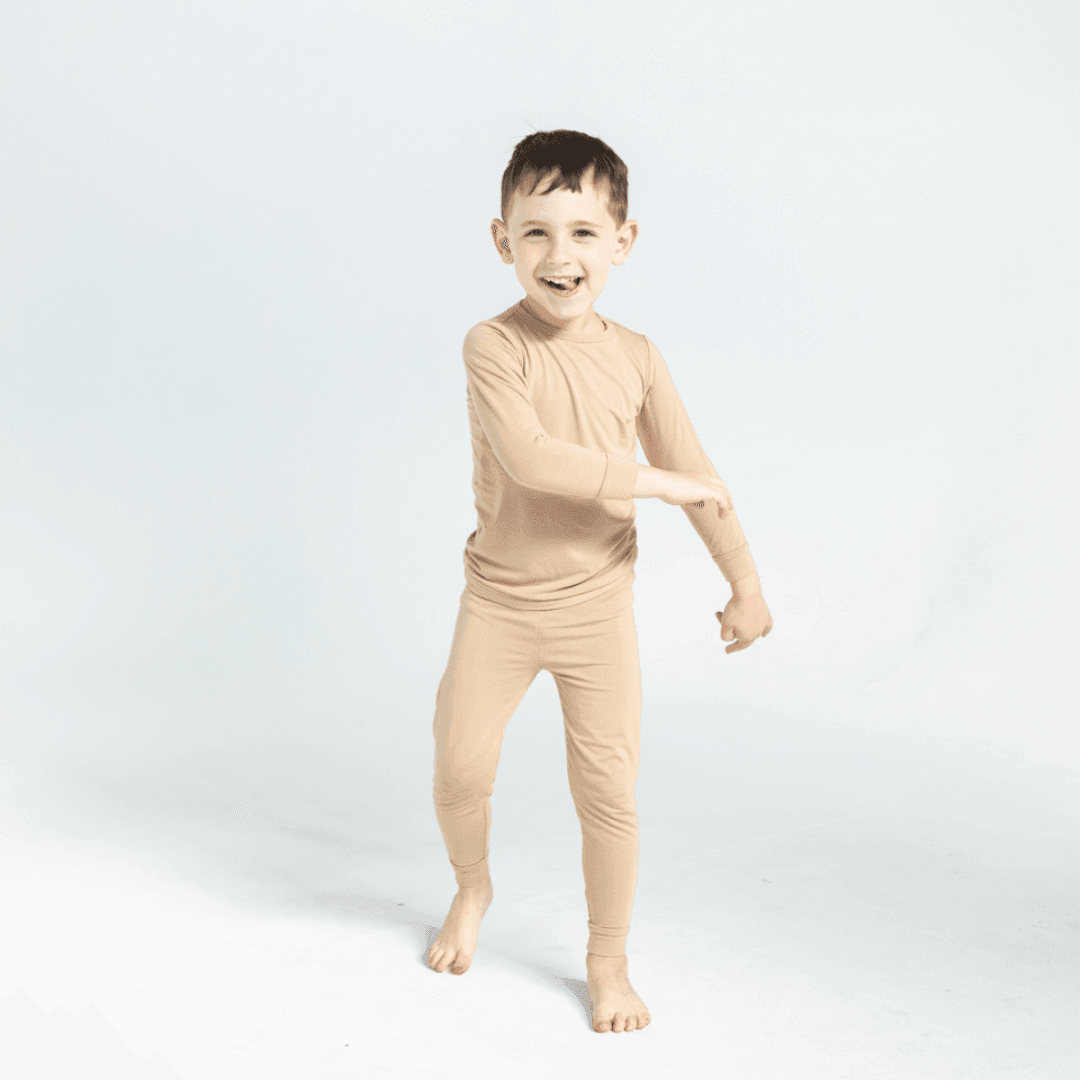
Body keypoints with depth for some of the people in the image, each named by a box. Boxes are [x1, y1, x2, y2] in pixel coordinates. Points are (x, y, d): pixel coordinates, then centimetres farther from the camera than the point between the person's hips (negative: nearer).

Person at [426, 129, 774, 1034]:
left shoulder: (636, 359, -2)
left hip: (597, 609, 2)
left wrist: (746, 584, 7)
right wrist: (647, 480, -22)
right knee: (460, 765, 3)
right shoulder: (493, 346, -14)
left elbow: (697, 476, 4)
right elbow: (529, 457, -28)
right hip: (499, 601, -1)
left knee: (609, 790, 4)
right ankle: (473, 889, 37)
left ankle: (608, 960, 24)